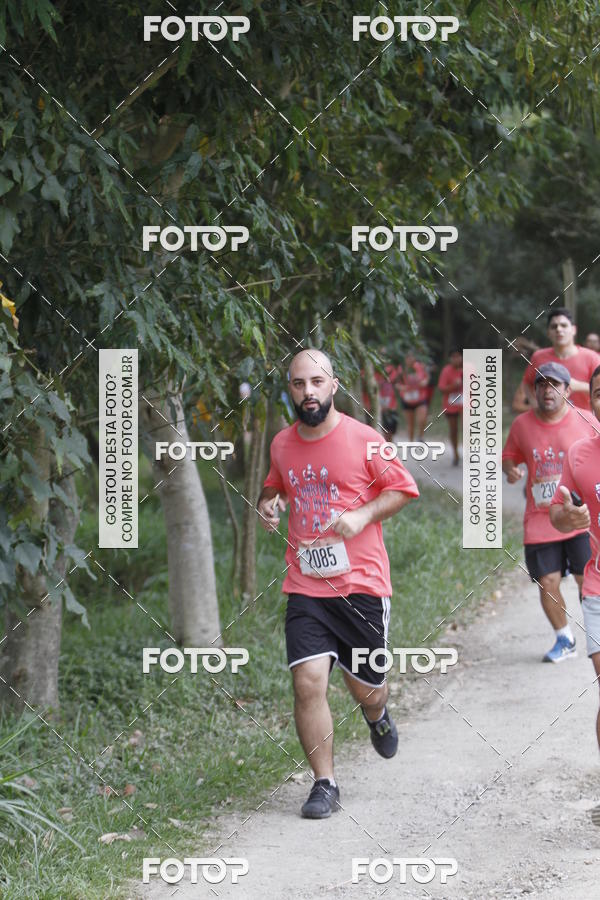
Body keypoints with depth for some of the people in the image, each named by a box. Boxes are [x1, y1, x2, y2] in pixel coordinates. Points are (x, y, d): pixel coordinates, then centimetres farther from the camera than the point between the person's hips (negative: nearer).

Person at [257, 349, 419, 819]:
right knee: (308, 681, -13)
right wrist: (269, 501, 2)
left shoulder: (363, 439, -7)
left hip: (362, 584, -2)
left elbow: (402, 488, 1)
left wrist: (363, 515, -15)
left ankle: (377, 715, 49)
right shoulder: (282, 444, 5)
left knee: (365, 687, 10)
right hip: (305, 586, 2)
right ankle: (325, 785, -1)